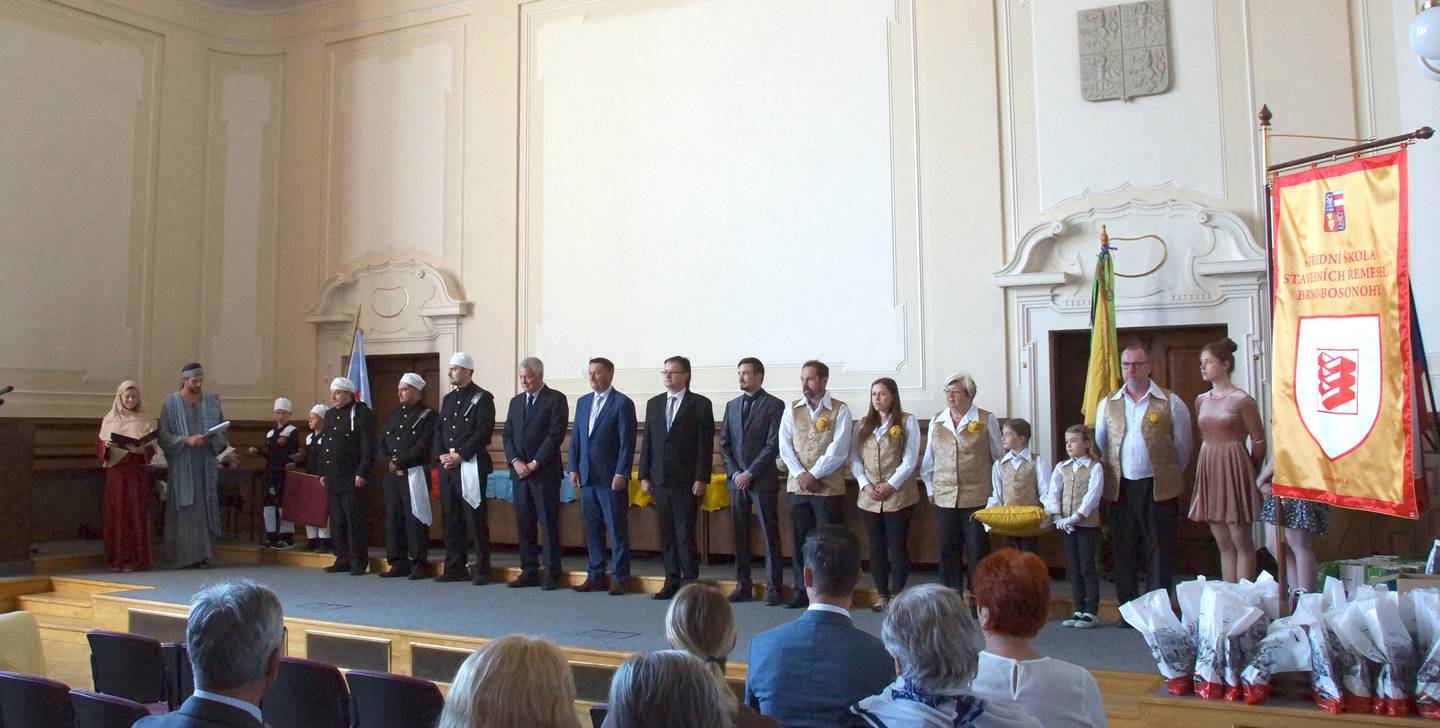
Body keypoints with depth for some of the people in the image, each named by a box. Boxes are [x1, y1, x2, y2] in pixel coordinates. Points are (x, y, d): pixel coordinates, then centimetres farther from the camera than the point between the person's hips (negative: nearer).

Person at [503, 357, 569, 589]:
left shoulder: (556, 399, -2)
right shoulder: (516, 401, 16)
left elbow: (556, 434, -10)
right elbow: (507, 434, 13)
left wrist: (535, 463, -13)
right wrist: (515, 461, -3)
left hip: (545, 472, -6)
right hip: (520, 472, 6)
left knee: (549, 524, -3)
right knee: (524, 524, 7)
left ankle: (552, 574, 2)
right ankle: (529, 572, 14)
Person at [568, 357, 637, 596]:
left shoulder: (622, 403, -5)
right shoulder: (583, 402, 14)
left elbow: (627, 442, -10)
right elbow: (575, 438, 15)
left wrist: (621, 474, -15)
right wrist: (574, 469, 6)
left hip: (611, 478, -6)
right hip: (587, 477, 6)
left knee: (617, 529, 0)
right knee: (592, 529, 10)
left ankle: (619, 578, 6)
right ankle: (595, 576, 18)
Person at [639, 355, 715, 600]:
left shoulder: (700, 404, -2)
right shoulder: (654, 403, 13)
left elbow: (705, 445, -6)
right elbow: (647, 442, 13)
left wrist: (701, 479, -11)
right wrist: (644, 476, 7)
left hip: (686, 481, -5)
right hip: (660, 480, 5)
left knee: (685, 534, -5)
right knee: (666, 534, 8)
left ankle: (690, 582, 4)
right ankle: (672, 582, 16)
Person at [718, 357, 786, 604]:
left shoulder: (774, 405, -2)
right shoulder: (732, 405, 14)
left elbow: (773, 444, -9)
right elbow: (724, 443, 12)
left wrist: (750, 473, -12)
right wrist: (734, 473, -2)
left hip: (763, 480, -5)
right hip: (736, 480, 5)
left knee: (770, 535, -2)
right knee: (739, 535, 6)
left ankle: (773, 588, 3)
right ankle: (743, 585, 14)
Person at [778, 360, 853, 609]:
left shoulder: (839, 410, -3)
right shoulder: (792, 410, 9)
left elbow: (838, 450, -10)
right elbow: (785, 446, 2)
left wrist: (813, 475, -13)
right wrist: (801, 474, -10)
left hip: (829, 487, -4)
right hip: (797, 486, 4)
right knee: (800, 540, 7)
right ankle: (802, 592, 16)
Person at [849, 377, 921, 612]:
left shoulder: (907, 421, -1)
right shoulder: (864, 424, 12)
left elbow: (910, 460, -7)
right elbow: (855, 458, 8)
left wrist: (890, 485, -13)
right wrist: (865, 484, -7)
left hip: (899, 496, -4)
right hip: (869, 497, 4)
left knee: (898, 546, -2)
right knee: (876, 546, 7)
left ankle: (896, 595, 6)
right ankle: (881, 595, 14)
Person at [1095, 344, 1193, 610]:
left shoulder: (1170, 403, 0)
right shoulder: (1107, 404, 8)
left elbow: (1182, 446, 7)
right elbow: (1100, 444, 17)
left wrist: (1167, 476, 12)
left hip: (1159, 489, -2)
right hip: (1121, 488, 3)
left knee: (1159, 553, 1)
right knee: (1124, 553, 7)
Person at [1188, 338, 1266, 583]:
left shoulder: (1242, 400, -10)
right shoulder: (1201, 400, 9)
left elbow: (1258, 440, -5)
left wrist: (1248, 473, 4)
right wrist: (1210, 462, 11)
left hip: (1233, 468, -6)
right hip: (1208, 471, 6)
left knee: (1241, 541, 0)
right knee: (1223, 543, 11)